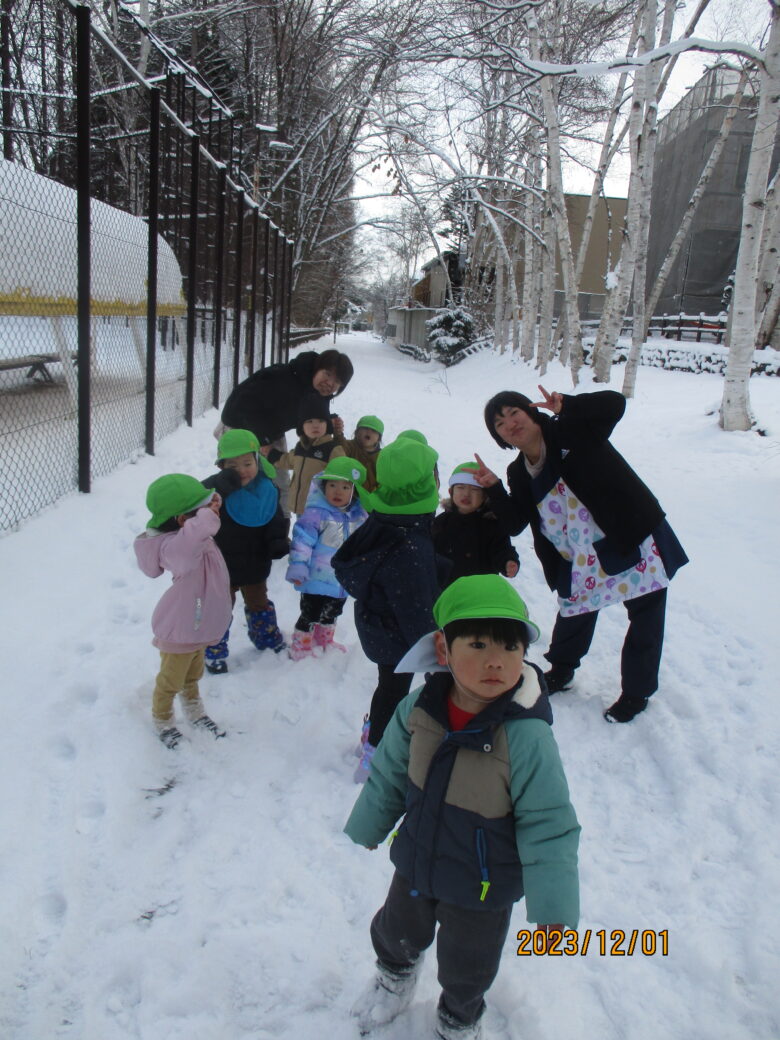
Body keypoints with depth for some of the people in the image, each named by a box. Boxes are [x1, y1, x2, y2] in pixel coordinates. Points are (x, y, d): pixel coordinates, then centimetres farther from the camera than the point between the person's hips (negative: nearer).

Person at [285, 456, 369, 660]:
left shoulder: (359, 516, 0)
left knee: (331, 614, 25)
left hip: (344, 581, 6)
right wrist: (297, 567, -26)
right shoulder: (316, 513, -20)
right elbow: (302, 540, -21)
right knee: (310, 615, 4)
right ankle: (301, 648, 22)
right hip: (317, 580, -6)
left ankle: (325, 642, 45)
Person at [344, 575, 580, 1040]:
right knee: (396, 933, 31)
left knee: (467, 968, 22)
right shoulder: (418, 708, -20)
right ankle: (396, 973, 67)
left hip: (483, 888, -4)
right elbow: (389, 774, -1)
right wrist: (368, 826, 12)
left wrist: (553, 901, -19)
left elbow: (548, 825, -22)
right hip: (416, 863, 4)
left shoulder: (528, 735, -33)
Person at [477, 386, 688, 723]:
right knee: (573, 614, 19)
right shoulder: (519, 474, 2)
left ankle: (636, 692, 25)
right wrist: (493, 489, -19)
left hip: (635, 542, -4)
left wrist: (566, 406, -35)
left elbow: (613, 404, -22)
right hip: (580, 563, 5)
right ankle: (561, 671, 46)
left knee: (646, 618, 6)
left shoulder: (571, 431, -11)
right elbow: (514, 523, -4)